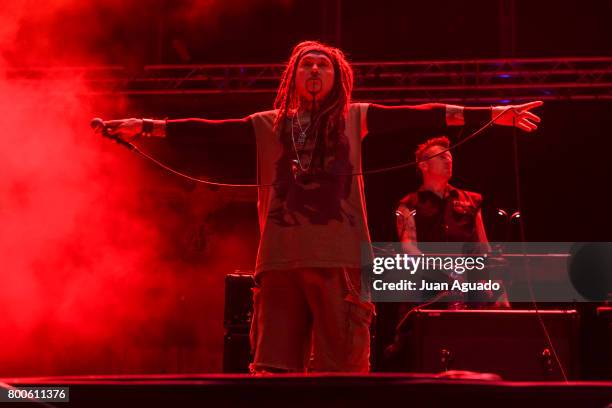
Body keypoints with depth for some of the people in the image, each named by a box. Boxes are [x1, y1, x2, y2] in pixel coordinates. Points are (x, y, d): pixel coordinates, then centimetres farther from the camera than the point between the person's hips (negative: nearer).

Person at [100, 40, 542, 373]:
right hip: (280, 259, 1)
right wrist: (146, 127, 2)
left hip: (339, 259, -1)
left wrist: (493, 114, -1)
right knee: (273, 368, 2)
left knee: (344, 369, -3)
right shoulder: (267, 125, 15)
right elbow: (210, 131, 10)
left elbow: (417, 116, 6)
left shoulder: (354, 119, 12)